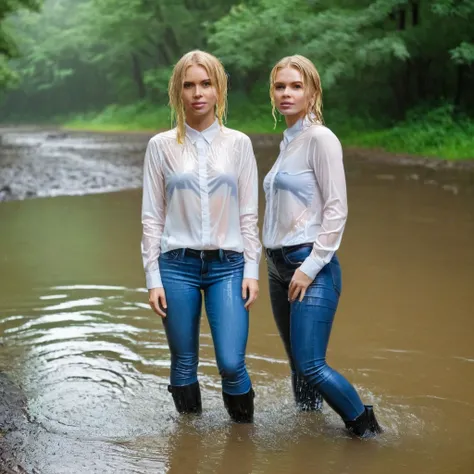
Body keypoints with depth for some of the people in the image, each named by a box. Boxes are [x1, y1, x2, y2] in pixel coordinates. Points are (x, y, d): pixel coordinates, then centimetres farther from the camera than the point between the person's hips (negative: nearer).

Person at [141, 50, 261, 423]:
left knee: (231, 363, -8)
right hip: (177, 265, 0)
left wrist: (251, 270, -1)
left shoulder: (238, 143, 5)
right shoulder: (161, 146, 4)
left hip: (228, 265, 0)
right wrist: (153, 278, -1)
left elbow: (248, 213, 6)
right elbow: (152, 216, 4)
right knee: (184, 365, 6)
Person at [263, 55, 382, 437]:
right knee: (299, 366, 12)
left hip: (311, 265, -8)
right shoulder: (288, 141, 15)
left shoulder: (320, 138, -9)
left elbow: (336, 209, -14)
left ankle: (365, 426, 6)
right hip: (279, 265, 8)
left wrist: (311, 267, -17)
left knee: (311, 366, -12)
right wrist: (276, 262, 16)